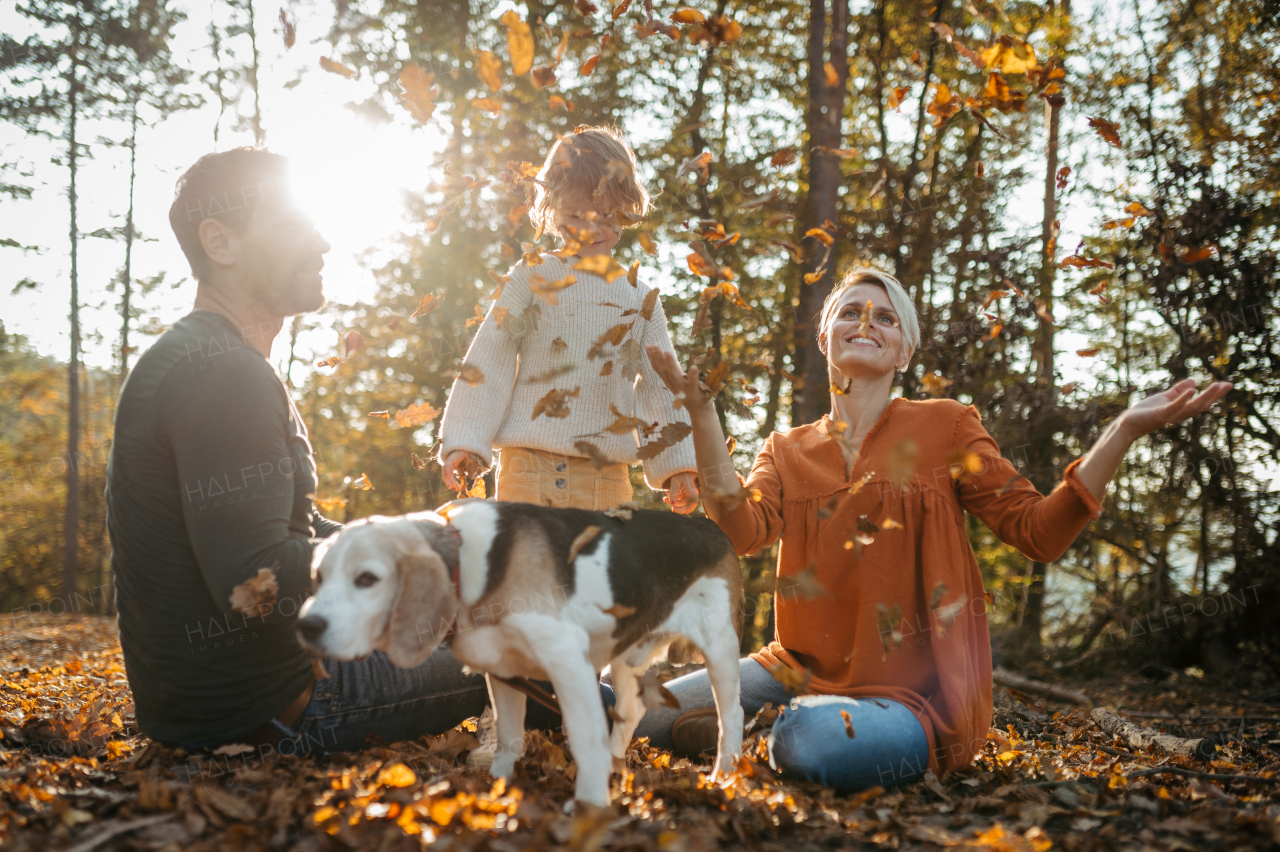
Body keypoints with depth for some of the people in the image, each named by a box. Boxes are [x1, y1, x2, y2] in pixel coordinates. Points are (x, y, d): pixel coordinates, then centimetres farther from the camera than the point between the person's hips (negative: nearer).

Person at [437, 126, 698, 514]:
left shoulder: (640, 298, 12)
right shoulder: (534, 277, 5)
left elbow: (659, 386, 15)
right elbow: (489, 358, 3)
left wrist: (678, 467, 10)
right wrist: (464, 441, -4)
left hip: (607, 475, 2)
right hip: (529, 466, -2)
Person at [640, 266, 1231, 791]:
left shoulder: (945, 427, 5)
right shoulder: (786, 451, 12)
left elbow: (1038, 532, -3)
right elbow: (742, 532, -9)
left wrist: (1124, 432, -12)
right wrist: (701, 412, -14)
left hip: (914, 685, -3)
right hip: (803, 666, 3)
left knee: (819, 744, -35)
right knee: (653, 716, -13)